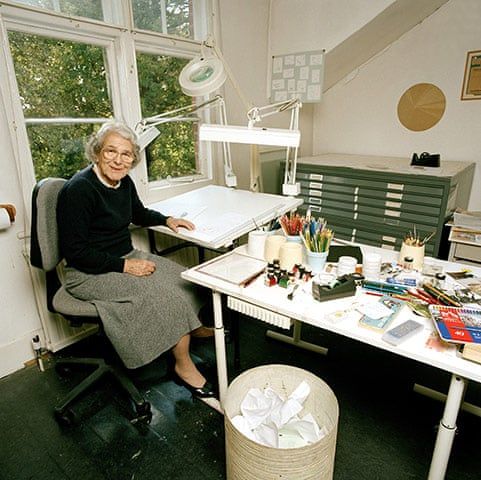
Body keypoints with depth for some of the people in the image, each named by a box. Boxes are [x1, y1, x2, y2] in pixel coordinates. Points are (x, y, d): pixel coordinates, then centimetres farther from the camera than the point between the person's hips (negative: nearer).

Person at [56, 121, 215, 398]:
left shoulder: (124, 182, 3)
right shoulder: (79, 190, -20)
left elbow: (139, 214, 24)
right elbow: (74, 251, -20)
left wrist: (167, 220, 6)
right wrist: (124, 266, -23)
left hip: (126, 258, 8)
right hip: (90, 274, -8)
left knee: (183, 280, -8)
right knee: (164, 293, -21)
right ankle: (183, 366, -4)